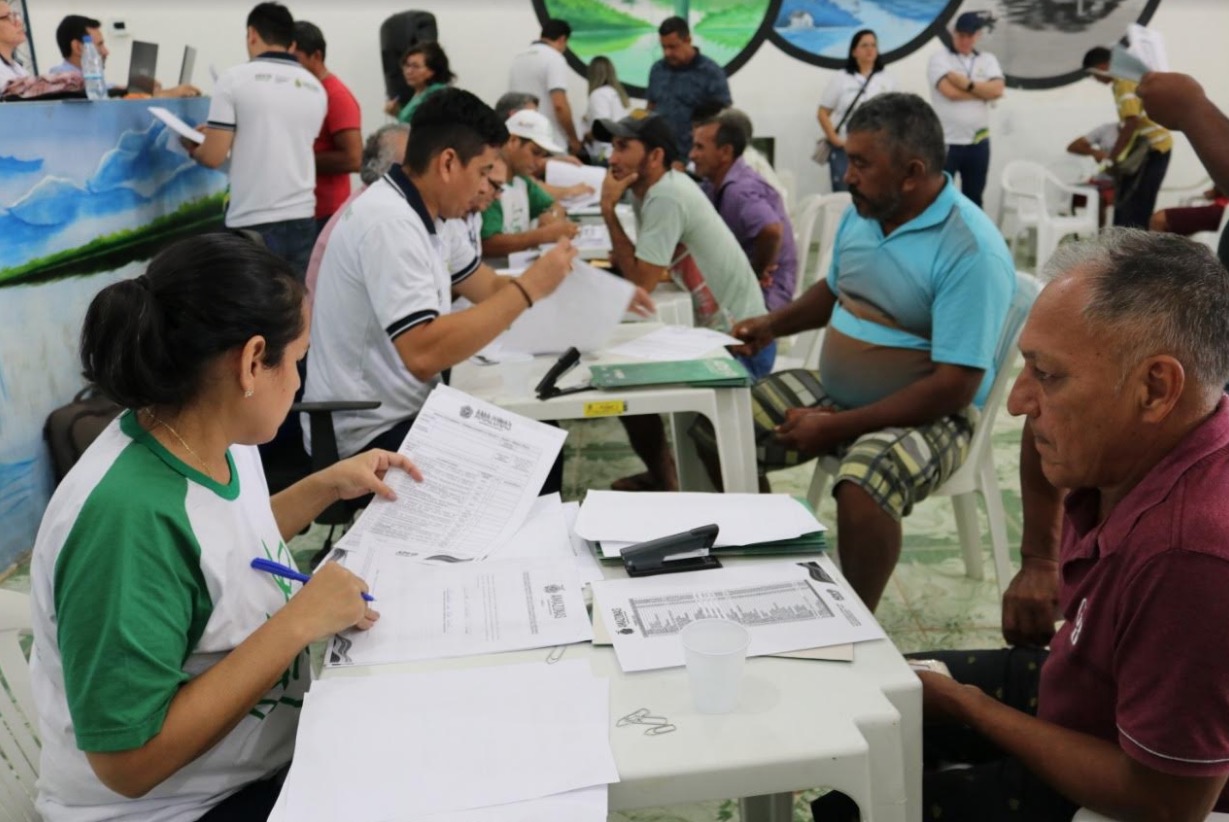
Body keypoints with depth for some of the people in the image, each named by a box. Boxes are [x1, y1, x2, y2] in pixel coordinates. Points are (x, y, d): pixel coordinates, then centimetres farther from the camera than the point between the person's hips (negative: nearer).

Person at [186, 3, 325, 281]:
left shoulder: (235, 79, -4)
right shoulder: (315, 88, 9)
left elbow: (213, 156, -7)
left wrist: (193, 148, 17)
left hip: (253, 223, -4)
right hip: (301, 219, 4)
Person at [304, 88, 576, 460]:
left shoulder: (425, 214, 5)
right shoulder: (390, 222, -23)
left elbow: (489, 288, 12)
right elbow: (424, 355, -33)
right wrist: (528, 288, -26)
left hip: (402, 412, 9)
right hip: (370, 435, -9)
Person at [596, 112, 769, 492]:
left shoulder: (666, 198, -22)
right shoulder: (650, 189, 6)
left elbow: (641, 281, -23)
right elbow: (650, 270, 10)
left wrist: (608, 210, -17)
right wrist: (626, 260, -11)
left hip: (741, 343, -9)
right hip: (716, 330, 9)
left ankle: (665, 483, 13)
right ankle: (662, 475, 25)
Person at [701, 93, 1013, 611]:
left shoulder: (971, 250, -22)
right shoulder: (862, 212, 1)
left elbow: (954, 388, -24)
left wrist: (837, 427, -23)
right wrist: (773, 324, 4)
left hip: (927, 415, -7)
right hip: (832, 392, 8)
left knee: (862, 487, -37)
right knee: (714, 432, -3)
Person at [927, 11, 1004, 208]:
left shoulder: (988, 60, 11)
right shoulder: (939, 58, -2)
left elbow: (997, 90, -6)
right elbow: (950, 91, -17)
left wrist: (966, 84, -16)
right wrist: (983, 91, -6)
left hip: (978, 143, 4)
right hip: (946, 142, -4)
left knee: (973, 199, 14)